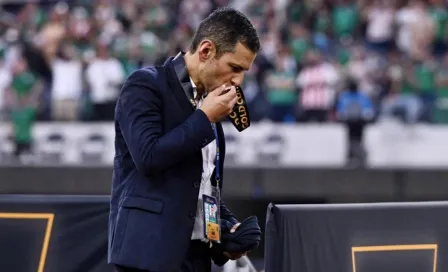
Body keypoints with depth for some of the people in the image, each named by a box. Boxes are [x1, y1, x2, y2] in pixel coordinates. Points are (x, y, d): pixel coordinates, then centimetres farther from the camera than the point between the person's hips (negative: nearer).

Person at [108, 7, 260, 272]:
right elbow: (148, 156, -19)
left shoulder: (207, 107, 19)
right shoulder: (145, 85, -5)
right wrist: (204, 118, -10)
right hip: (151, 250, -8)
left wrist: (229, 229, 9)